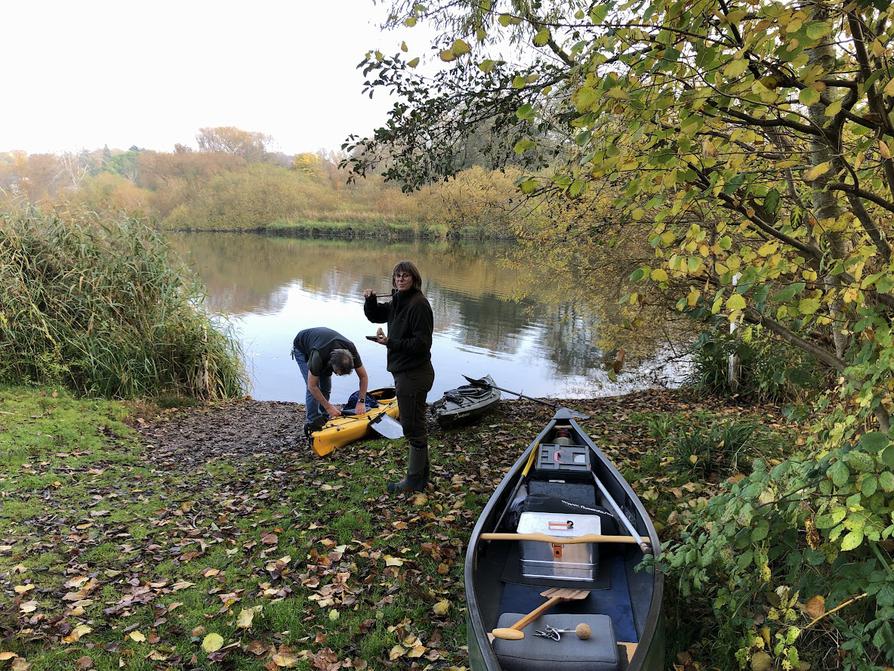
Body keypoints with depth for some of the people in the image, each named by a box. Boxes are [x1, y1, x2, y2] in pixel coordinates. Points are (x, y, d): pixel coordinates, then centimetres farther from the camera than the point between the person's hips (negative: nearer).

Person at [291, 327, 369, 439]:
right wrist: (328, 407, -28)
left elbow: (364, 376, -19)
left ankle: (324, 419, 9)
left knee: (326, 386, -3)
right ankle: (312, 423, -9)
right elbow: (312, 386, -31)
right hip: (302, 348, -5)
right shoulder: (318, 356, -44)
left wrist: (361, 402, -24)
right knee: (315, 388, -16)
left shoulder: (350, 350, -32)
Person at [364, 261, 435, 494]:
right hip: (404, 372, 10)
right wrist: (370, 300, 4)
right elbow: (375, 316, 24)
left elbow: (422, 343, -22)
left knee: (413, 427, 0)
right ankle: (422, 473, 33)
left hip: (414, 375, -10)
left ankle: (415, 480, 12)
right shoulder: (398, 302, 12)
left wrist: (390, 342, -23)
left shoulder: (418, 304, -18)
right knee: (414, 425, 19)